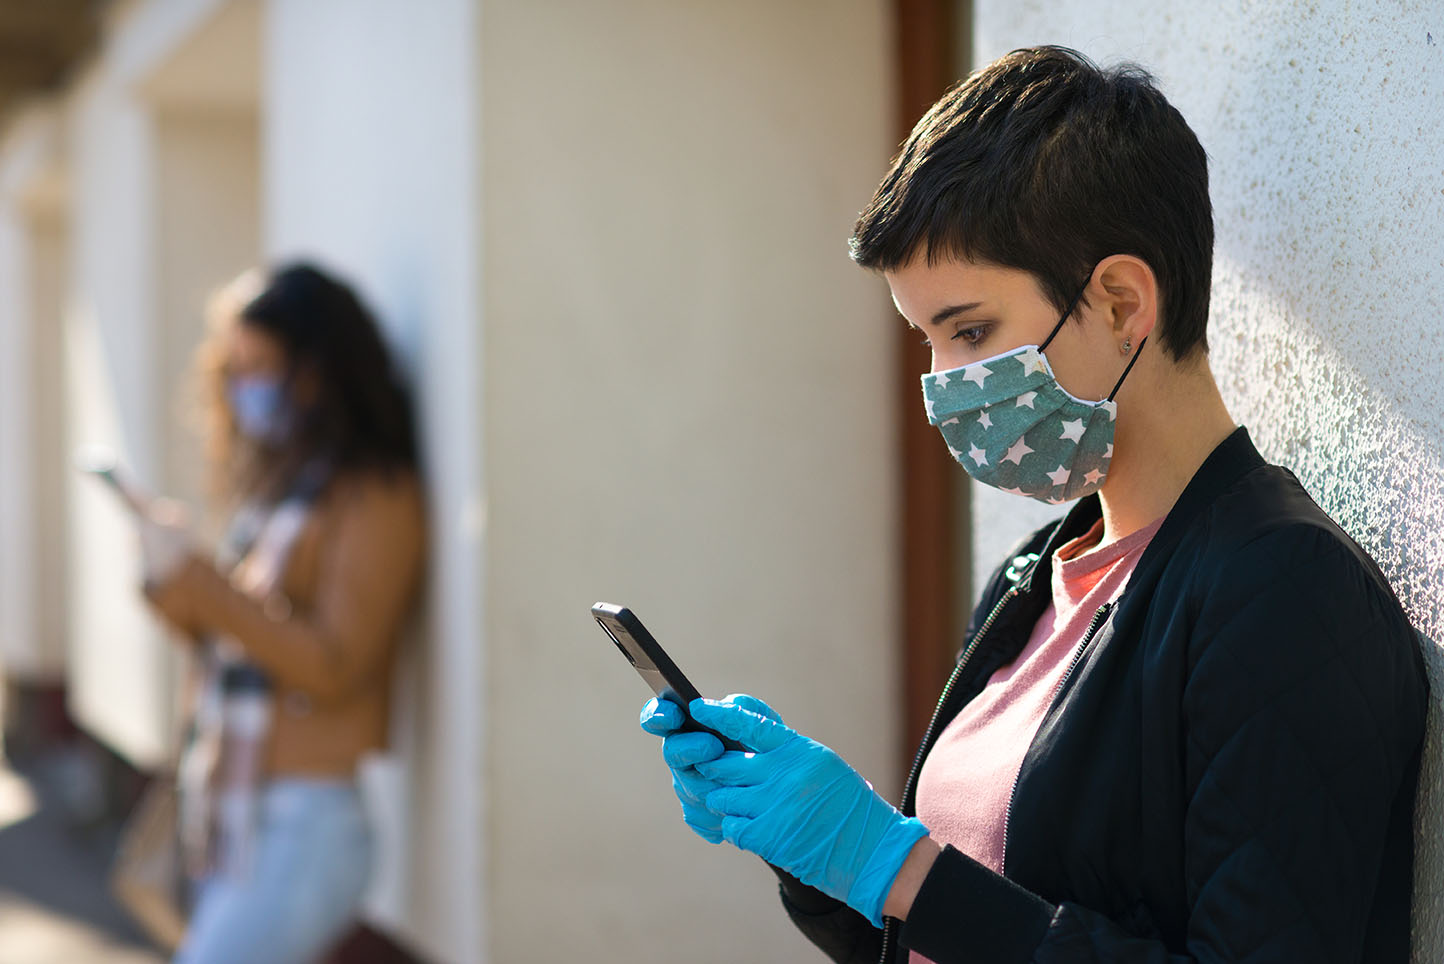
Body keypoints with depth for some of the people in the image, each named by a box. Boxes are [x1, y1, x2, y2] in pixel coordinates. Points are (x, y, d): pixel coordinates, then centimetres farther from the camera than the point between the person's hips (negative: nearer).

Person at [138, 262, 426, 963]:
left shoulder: (375, 498, -8)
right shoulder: (274, 490, 17)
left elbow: (333, 667, -16)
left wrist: (204, 586, -20)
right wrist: (186, 610, 0)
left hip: (304, 822, -8)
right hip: (232, 826, 9)